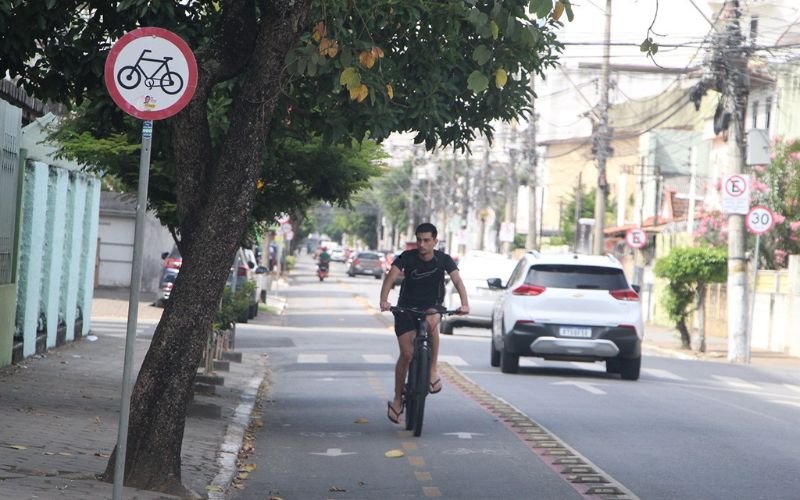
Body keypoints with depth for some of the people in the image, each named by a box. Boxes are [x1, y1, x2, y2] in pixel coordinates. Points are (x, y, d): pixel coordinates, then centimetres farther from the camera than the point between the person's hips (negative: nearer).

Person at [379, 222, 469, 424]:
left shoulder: (443, 259, -10)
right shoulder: (407, 257, -14)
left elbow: (457, 281, -20)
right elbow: (391, 276, -26)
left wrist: (464, 303, -39)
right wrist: (384, 300, -44)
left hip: (432, 306, 0)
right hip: (406, 307, 0)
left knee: (432, 322, -37)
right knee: (406, 354, -7)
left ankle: (433, 369, -20)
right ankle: (397, 400, 10)